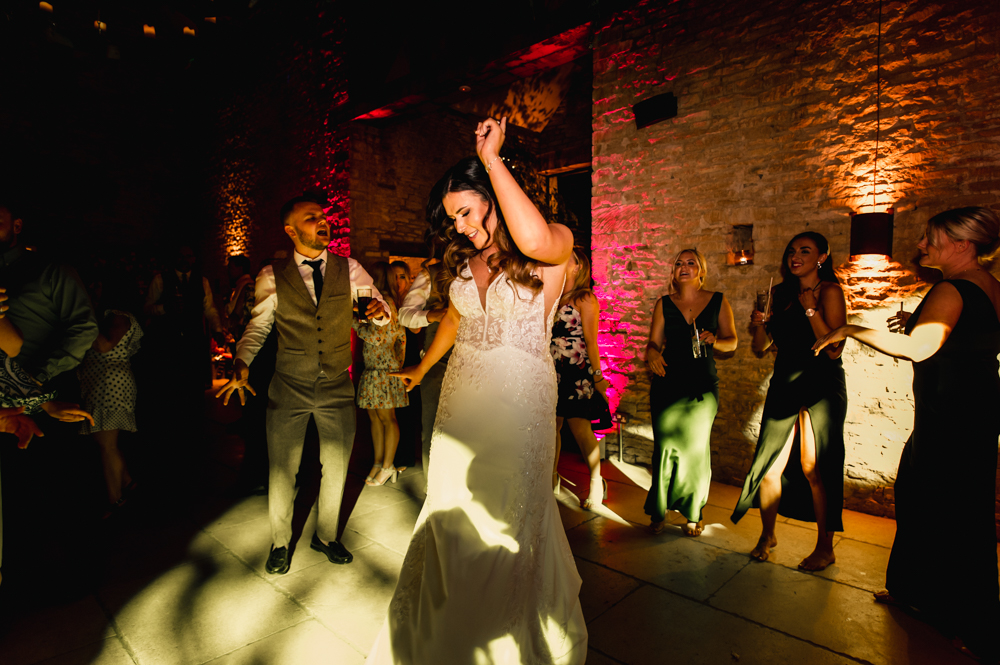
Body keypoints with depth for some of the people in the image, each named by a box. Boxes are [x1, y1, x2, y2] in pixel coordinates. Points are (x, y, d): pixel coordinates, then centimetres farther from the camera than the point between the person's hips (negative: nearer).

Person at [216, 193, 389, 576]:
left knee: (336, 469, 14)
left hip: (337, 388, 2)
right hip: (289, 389, -1)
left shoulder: (349, 270, 0)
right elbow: (258, 325, 4)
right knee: (281, 473, 9)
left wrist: (379, 310, -25)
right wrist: (242, 363, -13)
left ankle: (326, 535, 39)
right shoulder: (272, 277, -2)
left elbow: (380, 311, 0)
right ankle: (280, 543, 36)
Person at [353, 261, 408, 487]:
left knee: (387, 418, 0)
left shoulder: (384, 302, -13)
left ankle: (387, 466, 9)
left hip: (384, 369, -9)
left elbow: (376, 337, -18)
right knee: (374, 418, 11)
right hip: (372, 370, 9)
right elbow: (401, 336, 17)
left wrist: (355, 322, -6)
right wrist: (399, 362, 21)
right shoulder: (387, 302, 15)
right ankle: (378, 463, 19)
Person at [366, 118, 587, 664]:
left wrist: (492, 158, -22)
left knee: (509, 514, 8)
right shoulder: (463, 259, 9)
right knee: (452, 510, 16)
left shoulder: (555, 248, -9)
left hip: (520, 398, -5)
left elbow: (534, 240, -35)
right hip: (461, 395, 6)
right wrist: (422, 367, 36)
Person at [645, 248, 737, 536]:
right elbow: (654, 342, 5)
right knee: (665, 445, 0)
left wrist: (714, 340, -14)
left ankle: (694, 514, 20)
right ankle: (659, 510, 16)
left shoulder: (718, 301, 6)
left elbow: (731, 341, 8)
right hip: (667, 384, 1)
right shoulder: (664, 304, 7)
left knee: (696, 448, 2)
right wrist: (652, 354, -17)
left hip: (703, 386, 0)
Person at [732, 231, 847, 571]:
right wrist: (759, 324, -10)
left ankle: (825, 548, 19)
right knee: (770, 465, 5)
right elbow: (760, 348, 9)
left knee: (813, 469, 1)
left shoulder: (829, 291, -6)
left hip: (821, 388, -4)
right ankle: (767, 536, 23)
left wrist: (810, 308, -18)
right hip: (784, 386, 5)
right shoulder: (780, 293, 9)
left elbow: (833, 349, -16)